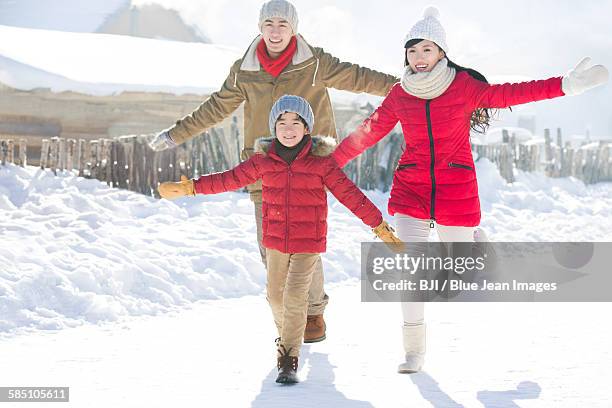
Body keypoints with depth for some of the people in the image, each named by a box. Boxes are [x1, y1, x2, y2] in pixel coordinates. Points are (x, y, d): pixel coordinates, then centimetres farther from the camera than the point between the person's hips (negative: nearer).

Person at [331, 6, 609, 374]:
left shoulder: (464, 86, -6)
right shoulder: (399, 96, 1)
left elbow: (507, 94, -12)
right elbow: (369, 133, 8)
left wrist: (565, 85, -22)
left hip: (456, 189, -1)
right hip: (411, 189, 1)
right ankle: (415, 351, 4)